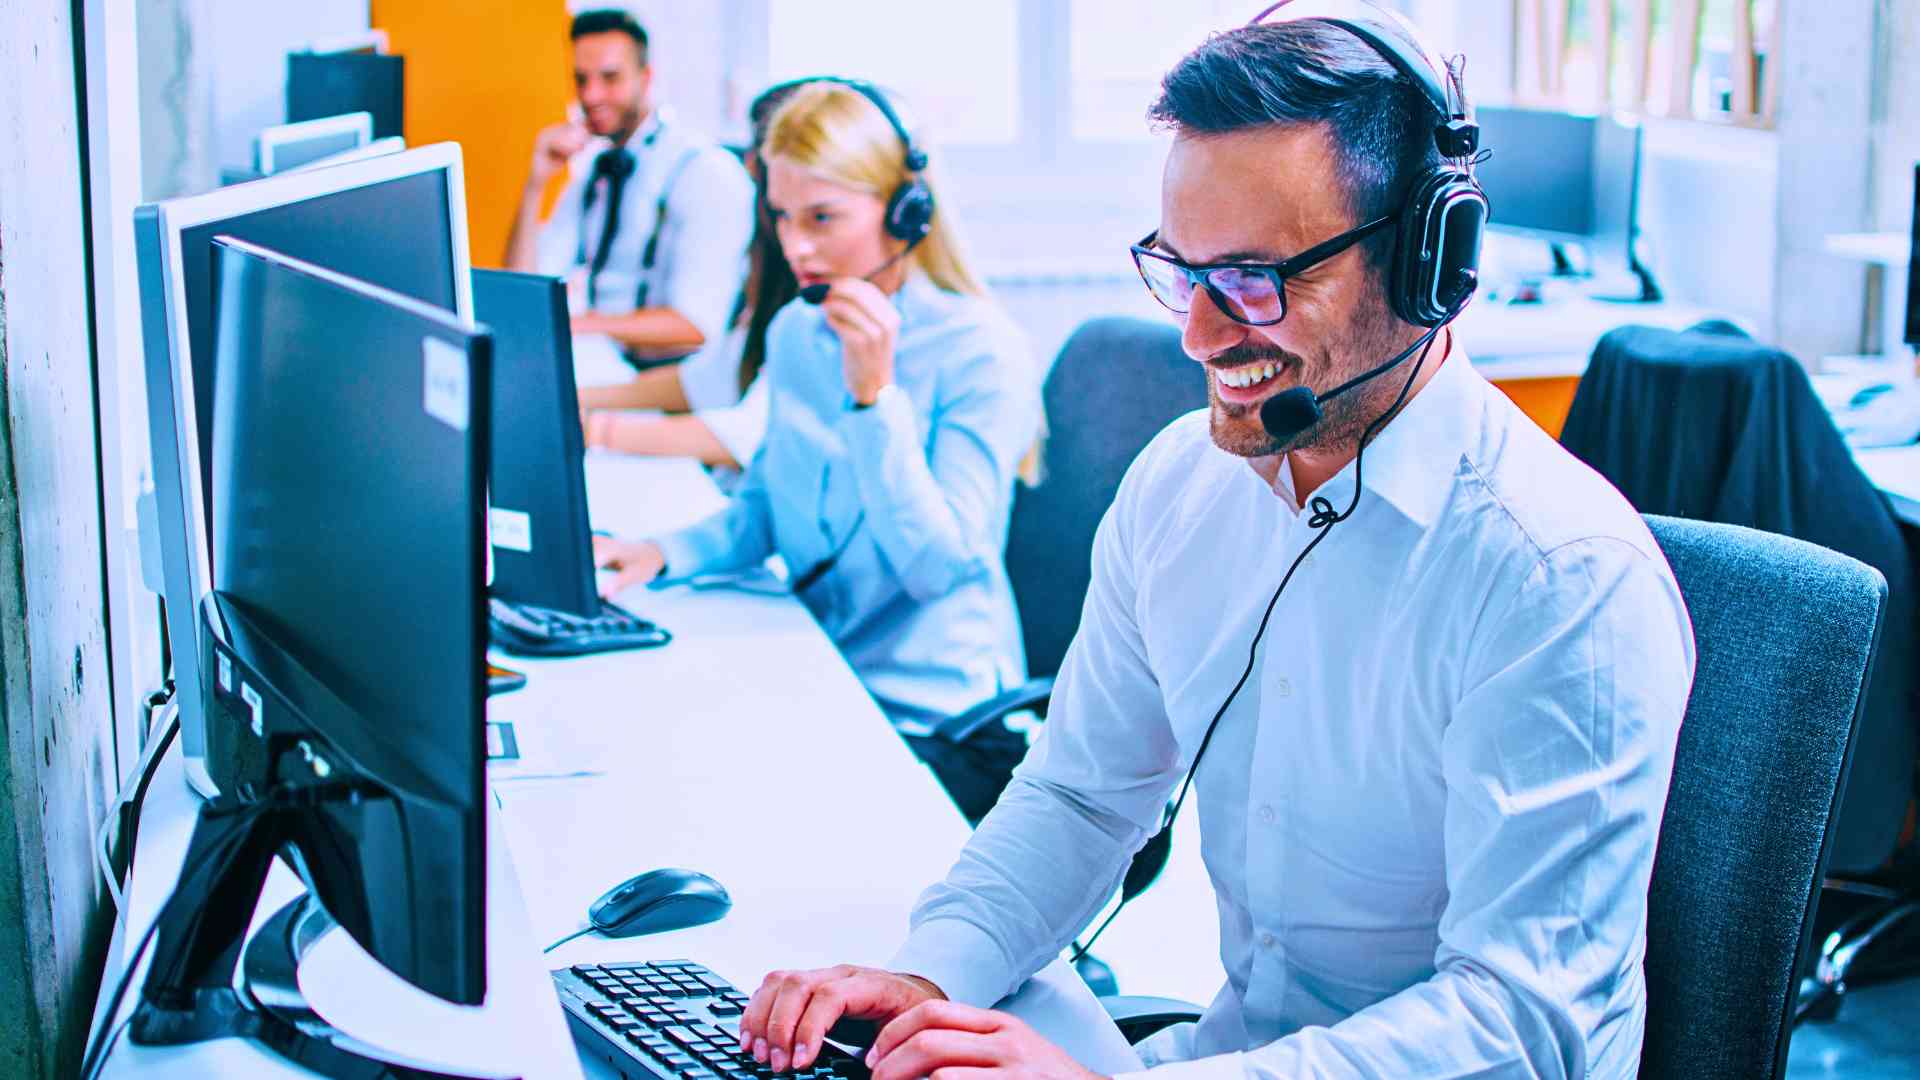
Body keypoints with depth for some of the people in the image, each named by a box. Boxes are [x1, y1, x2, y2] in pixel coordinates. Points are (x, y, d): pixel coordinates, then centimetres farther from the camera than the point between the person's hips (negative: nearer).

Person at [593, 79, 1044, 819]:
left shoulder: (981, 354, -13)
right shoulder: (794, 332, 8)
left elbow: (938, 565, -19)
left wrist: (874, 394, -26)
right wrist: (665, 554, -3)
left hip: (931, 722, -6)